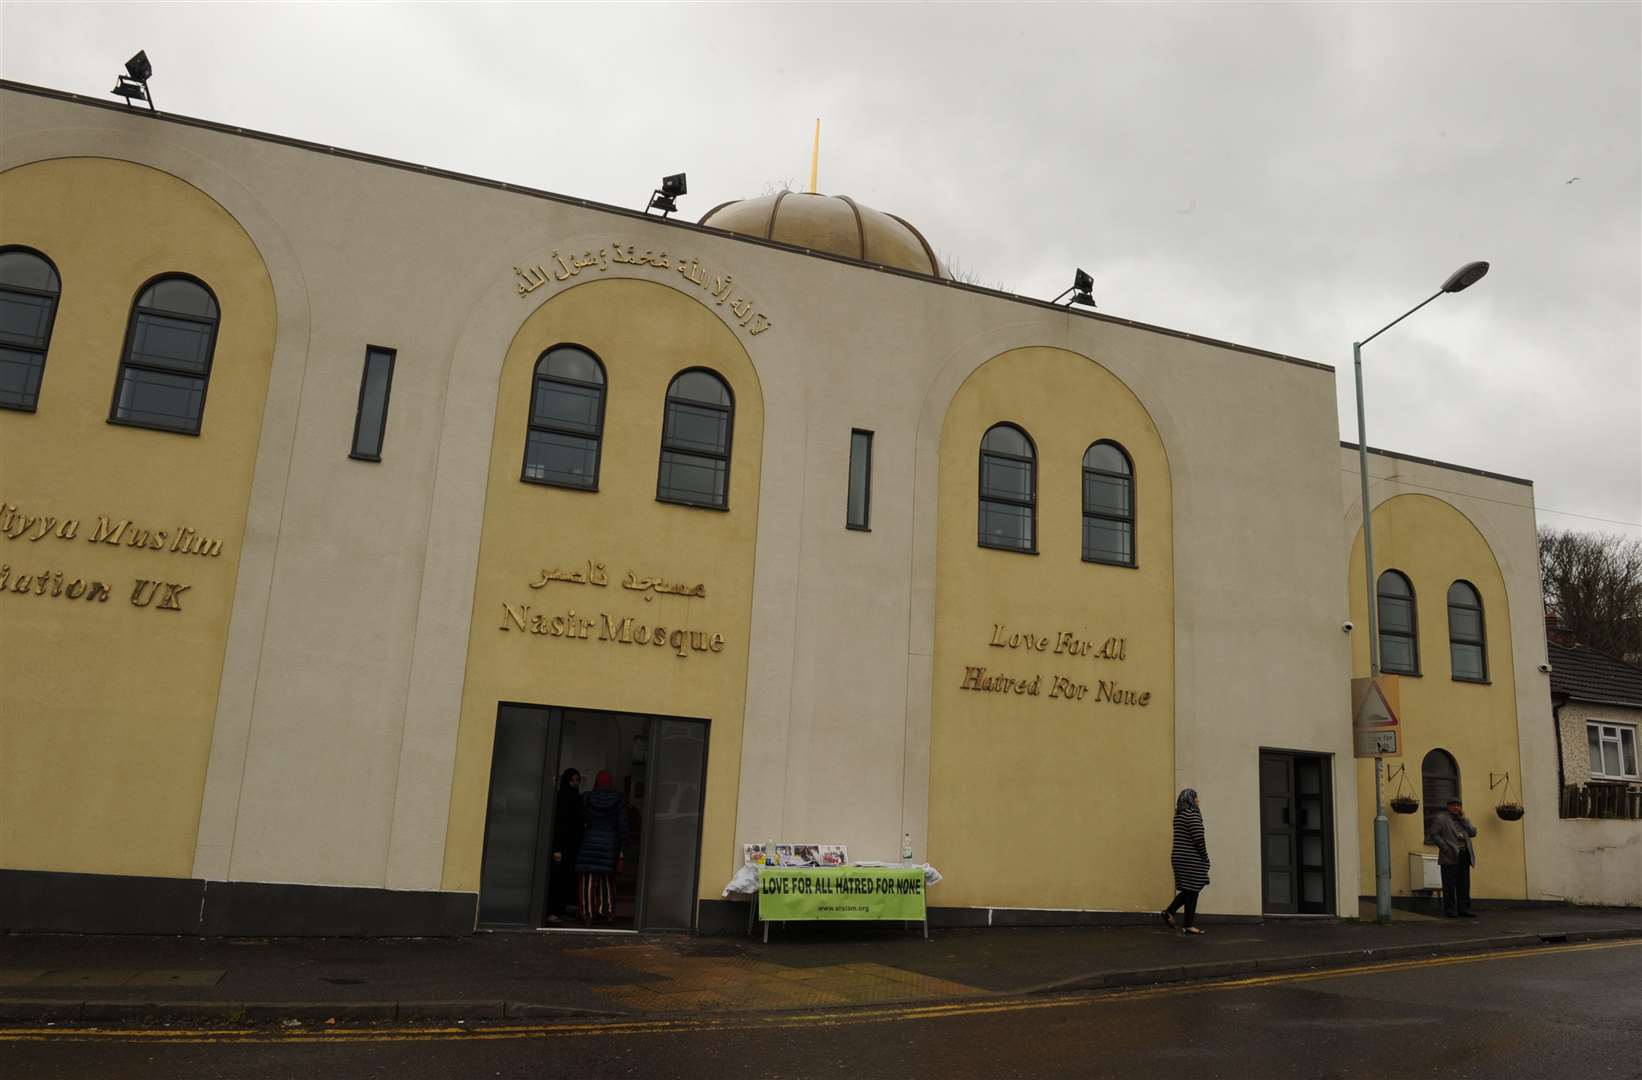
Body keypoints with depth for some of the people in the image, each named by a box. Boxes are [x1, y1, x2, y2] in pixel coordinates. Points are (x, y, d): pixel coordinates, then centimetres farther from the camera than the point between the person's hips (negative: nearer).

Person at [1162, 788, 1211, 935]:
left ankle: (1169, 911, 10)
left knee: (1188, 890, 18)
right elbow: (1198, 838, -18)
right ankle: (1188, 925, 5)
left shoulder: (1178, 815, 14)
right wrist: (1205, 857, -8)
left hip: (1178, 856, 9)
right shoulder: (1192, 814, -13)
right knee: (1192, 890, 0)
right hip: (1191, 859, -9)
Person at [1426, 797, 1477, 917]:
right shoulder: (1440, 819, 4)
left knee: (1464, 885, 5)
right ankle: (1449, 910, 0)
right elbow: (1433, 834, -4)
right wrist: (1445, 848, -13)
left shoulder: (1464, 820, 21)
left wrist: (1462, 818, 2)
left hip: (1464, 856, 5)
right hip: (1450, 856, -5)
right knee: (1450, 885, -3)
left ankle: (1463, 909, 11)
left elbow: (1473, 832, 5)